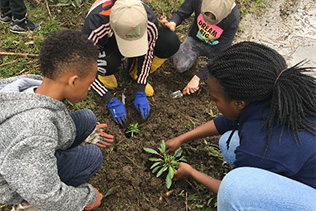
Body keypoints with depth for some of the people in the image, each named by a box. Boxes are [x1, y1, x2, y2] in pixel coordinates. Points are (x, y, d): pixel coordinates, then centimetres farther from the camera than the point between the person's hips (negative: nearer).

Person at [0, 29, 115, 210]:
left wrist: (89, 133, 10)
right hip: (16, 181, -6)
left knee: (87, 118, -5)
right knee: (92, 156, -16)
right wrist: (88, 196, -18)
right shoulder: (37, 132, -43)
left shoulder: (37, 88, -18)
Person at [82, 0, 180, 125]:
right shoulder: (95, 26, -40)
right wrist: (111, 101, -28)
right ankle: (105, 74, -2)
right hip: (105, 44, -2)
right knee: (110, 61, -41)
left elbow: (147, 54, -16)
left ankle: (135, 72, 1)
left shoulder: (150, 23, -33)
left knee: (171, 42, -23)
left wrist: (140, 93, -17)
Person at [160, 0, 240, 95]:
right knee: (180, 66, -28)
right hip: (195, 40, 1)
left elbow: (220, 54, -28)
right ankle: (193, 57, 9)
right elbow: (181, 13, -10)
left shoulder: (233, 19, -32)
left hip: (216, 47, 0)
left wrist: (197, 78, -30)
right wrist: (172, 23, -37)